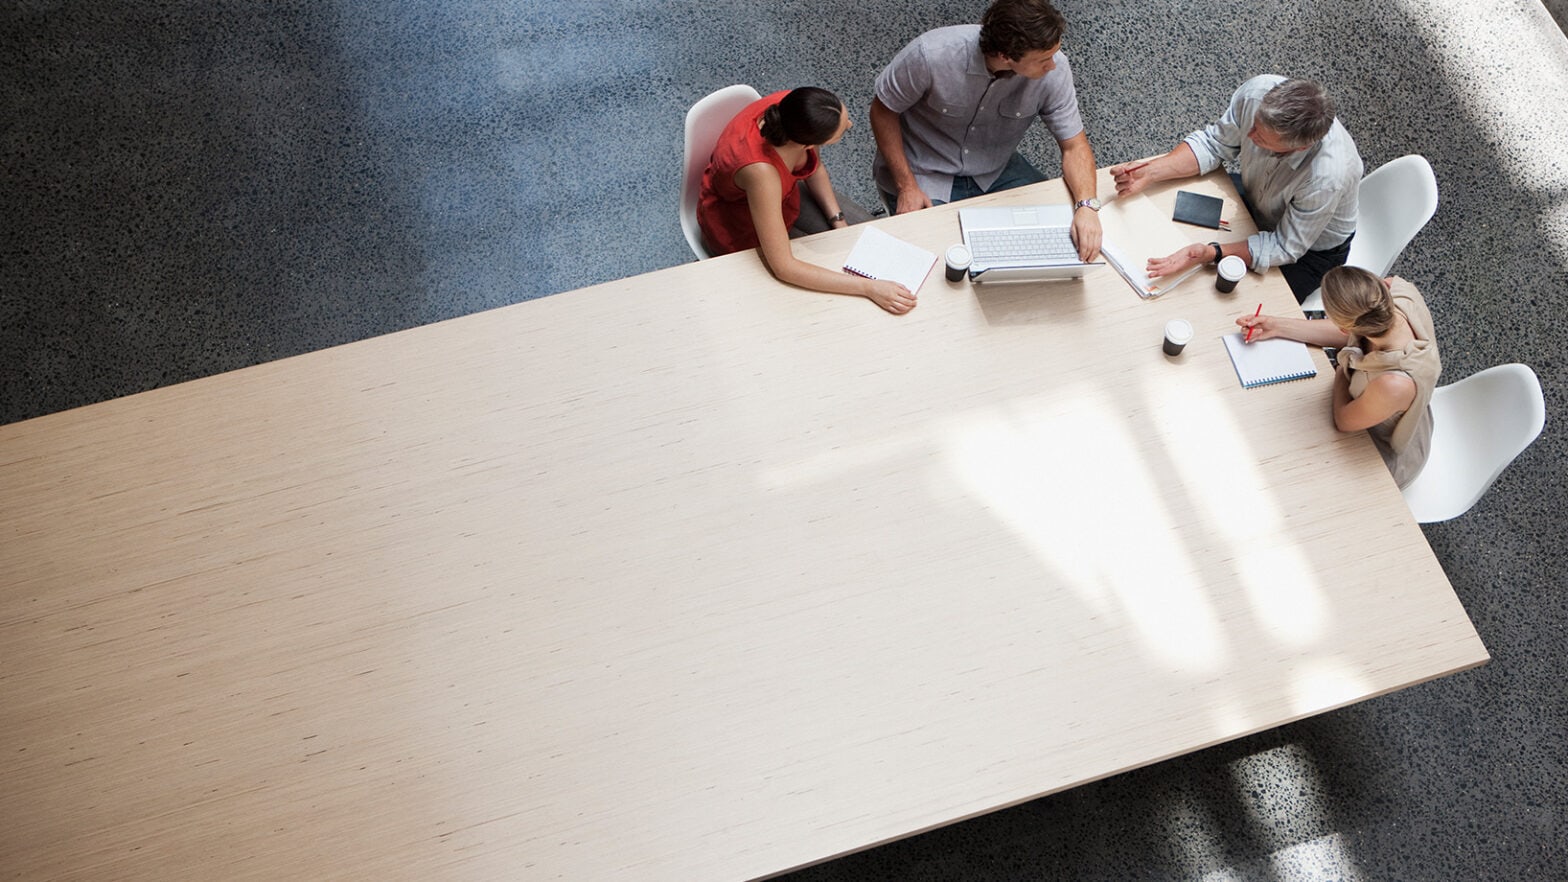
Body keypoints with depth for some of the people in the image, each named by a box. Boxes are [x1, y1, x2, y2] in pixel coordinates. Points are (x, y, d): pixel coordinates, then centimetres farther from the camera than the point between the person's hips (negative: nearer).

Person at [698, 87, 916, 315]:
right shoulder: (760, 170, -45)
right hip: (739, 228, -6)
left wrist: (839, 221, -7)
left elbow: (814, 167, -2)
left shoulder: (794, 107, -26)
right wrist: (869, 288, -40)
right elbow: (783, 267, -41)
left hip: (783, 193, 6)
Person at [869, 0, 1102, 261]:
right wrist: (907, 187, -19)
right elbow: (883, 111, -14)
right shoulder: (931, 55, -29)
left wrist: (1087, 206, -31)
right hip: (925, 177, -3)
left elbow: (1073, 144, -12)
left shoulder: (1053, 68, -20)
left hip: (996, 172, 3)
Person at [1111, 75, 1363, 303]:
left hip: (1312, 247, -5)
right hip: (1254, 198, 5)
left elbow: (1285, 247, -30)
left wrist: (1211, 253, -44)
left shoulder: (1328, 177, -43)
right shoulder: (1258, 91, -31)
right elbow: (1214, 144, -12)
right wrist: (1152, 171, -27)